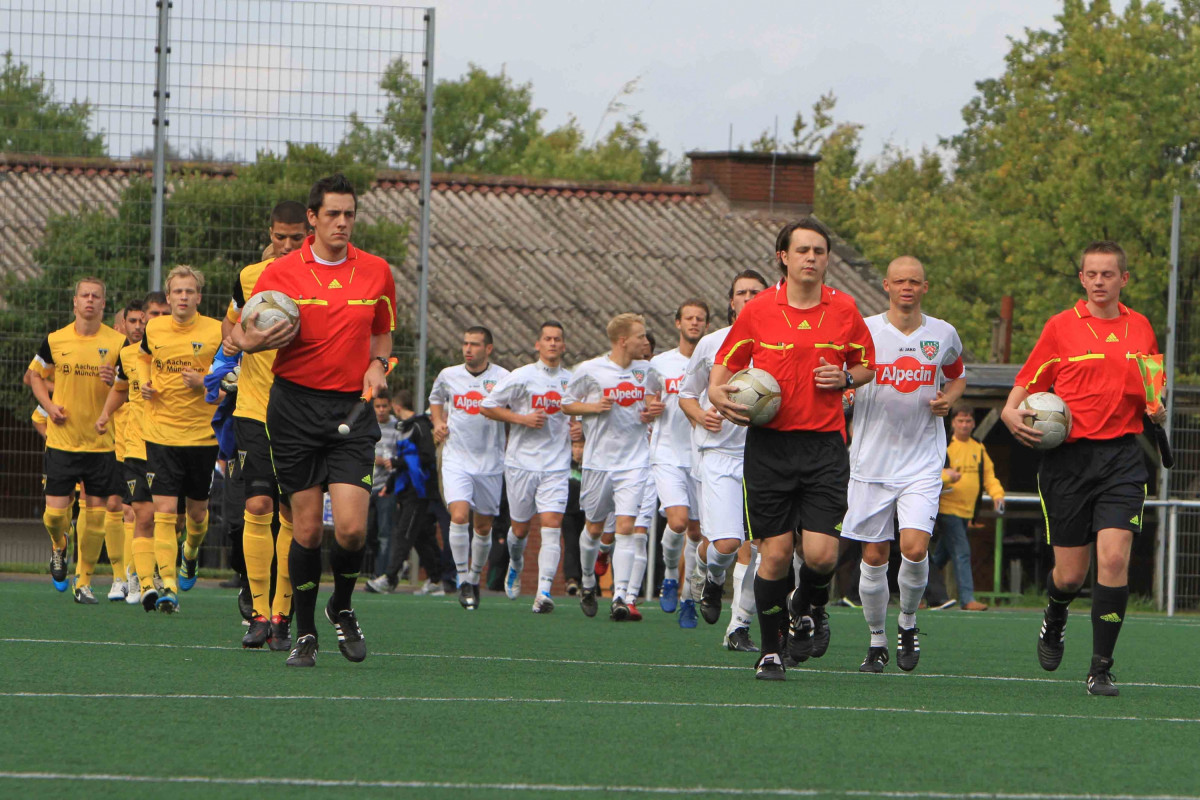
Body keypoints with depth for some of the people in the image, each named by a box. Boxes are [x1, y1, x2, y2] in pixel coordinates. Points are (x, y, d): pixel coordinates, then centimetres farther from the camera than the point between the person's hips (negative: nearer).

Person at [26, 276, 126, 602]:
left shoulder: (119, 343, -2)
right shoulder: (54, 340, 1)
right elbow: (35, 375, 16)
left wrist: (115, 380, -17)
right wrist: (49, 405, -1)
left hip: (102, 440, 0)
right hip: (61, 440, 0)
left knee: (96, 513, -1)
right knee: (56, 511, -5)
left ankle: (84, 581, 11)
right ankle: (58, 547, 31)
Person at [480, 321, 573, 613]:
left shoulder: (572, 380, 7)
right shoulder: (521, 377, -3)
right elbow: (487, 407, 0)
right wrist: (522, 419, -12)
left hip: (557, 466, 1)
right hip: (522, 462, -1)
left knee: (551, 525, -15)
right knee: (520, 527, 8)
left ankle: (544, 591, -20)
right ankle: (515, 566, 42)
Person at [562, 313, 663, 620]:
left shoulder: (647, 371, 5)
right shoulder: (589, 370, -5)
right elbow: (567, 404, 4)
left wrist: (654, 410, 0)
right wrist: (593, 406, -14)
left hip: (634, 460, 1)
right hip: (599, 460, -1)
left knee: (626, 526, -12)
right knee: (594, 528, 10)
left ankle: (620, 596, -15)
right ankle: (588, 583, 35)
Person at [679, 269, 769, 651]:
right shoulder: (711, 344, 4)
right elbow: (686, 394, 14)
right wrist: (700, 415, -7)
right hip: (719, 452, -1)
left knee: (754, 548, -1)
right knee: (727, 542, -16)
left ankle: (740, 626, 11)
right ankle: (713, 576, 19)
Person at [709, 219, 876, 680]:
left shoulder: (844, 310, 4)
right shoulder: (758, 311, 0)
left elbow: (867, 365, 18)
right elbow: (722, 369, 8)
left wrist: (847, 377, -4)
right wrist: (719, 396, -14)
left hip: (825, 446, 1)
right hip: (769, 446, -1)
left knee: (821, 553, -10)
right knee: (775, 552, -2)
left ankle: (810, 607, 25)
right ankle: (771, 651, 14)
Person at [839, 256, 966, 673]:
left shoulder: (944, 335, 4)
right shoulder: (864, 331, -2)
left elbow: (957, 376, 22)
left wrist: (949, 399, 0)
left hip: (923, 462, 0)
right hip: (872, 462, 0)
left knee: (915, 547, -16)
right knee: (874, 556, 2)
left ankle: (908, 622, 10)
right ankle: (876, 640, 19)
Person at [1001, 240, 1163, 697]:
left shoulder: (1140, 328, 10)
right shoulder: (1061, 327, 1)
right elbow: (1027, 384, 6)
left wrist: (1156, 410, 1)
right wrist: (1012, 413, -14)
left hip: (1121, 456, 1)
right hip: (1069, 457, -1)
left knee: (1114, 557, -16)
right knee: (1071, 573, 1)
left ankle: (1101, 668, -8)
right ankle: (1055, 617, 39)